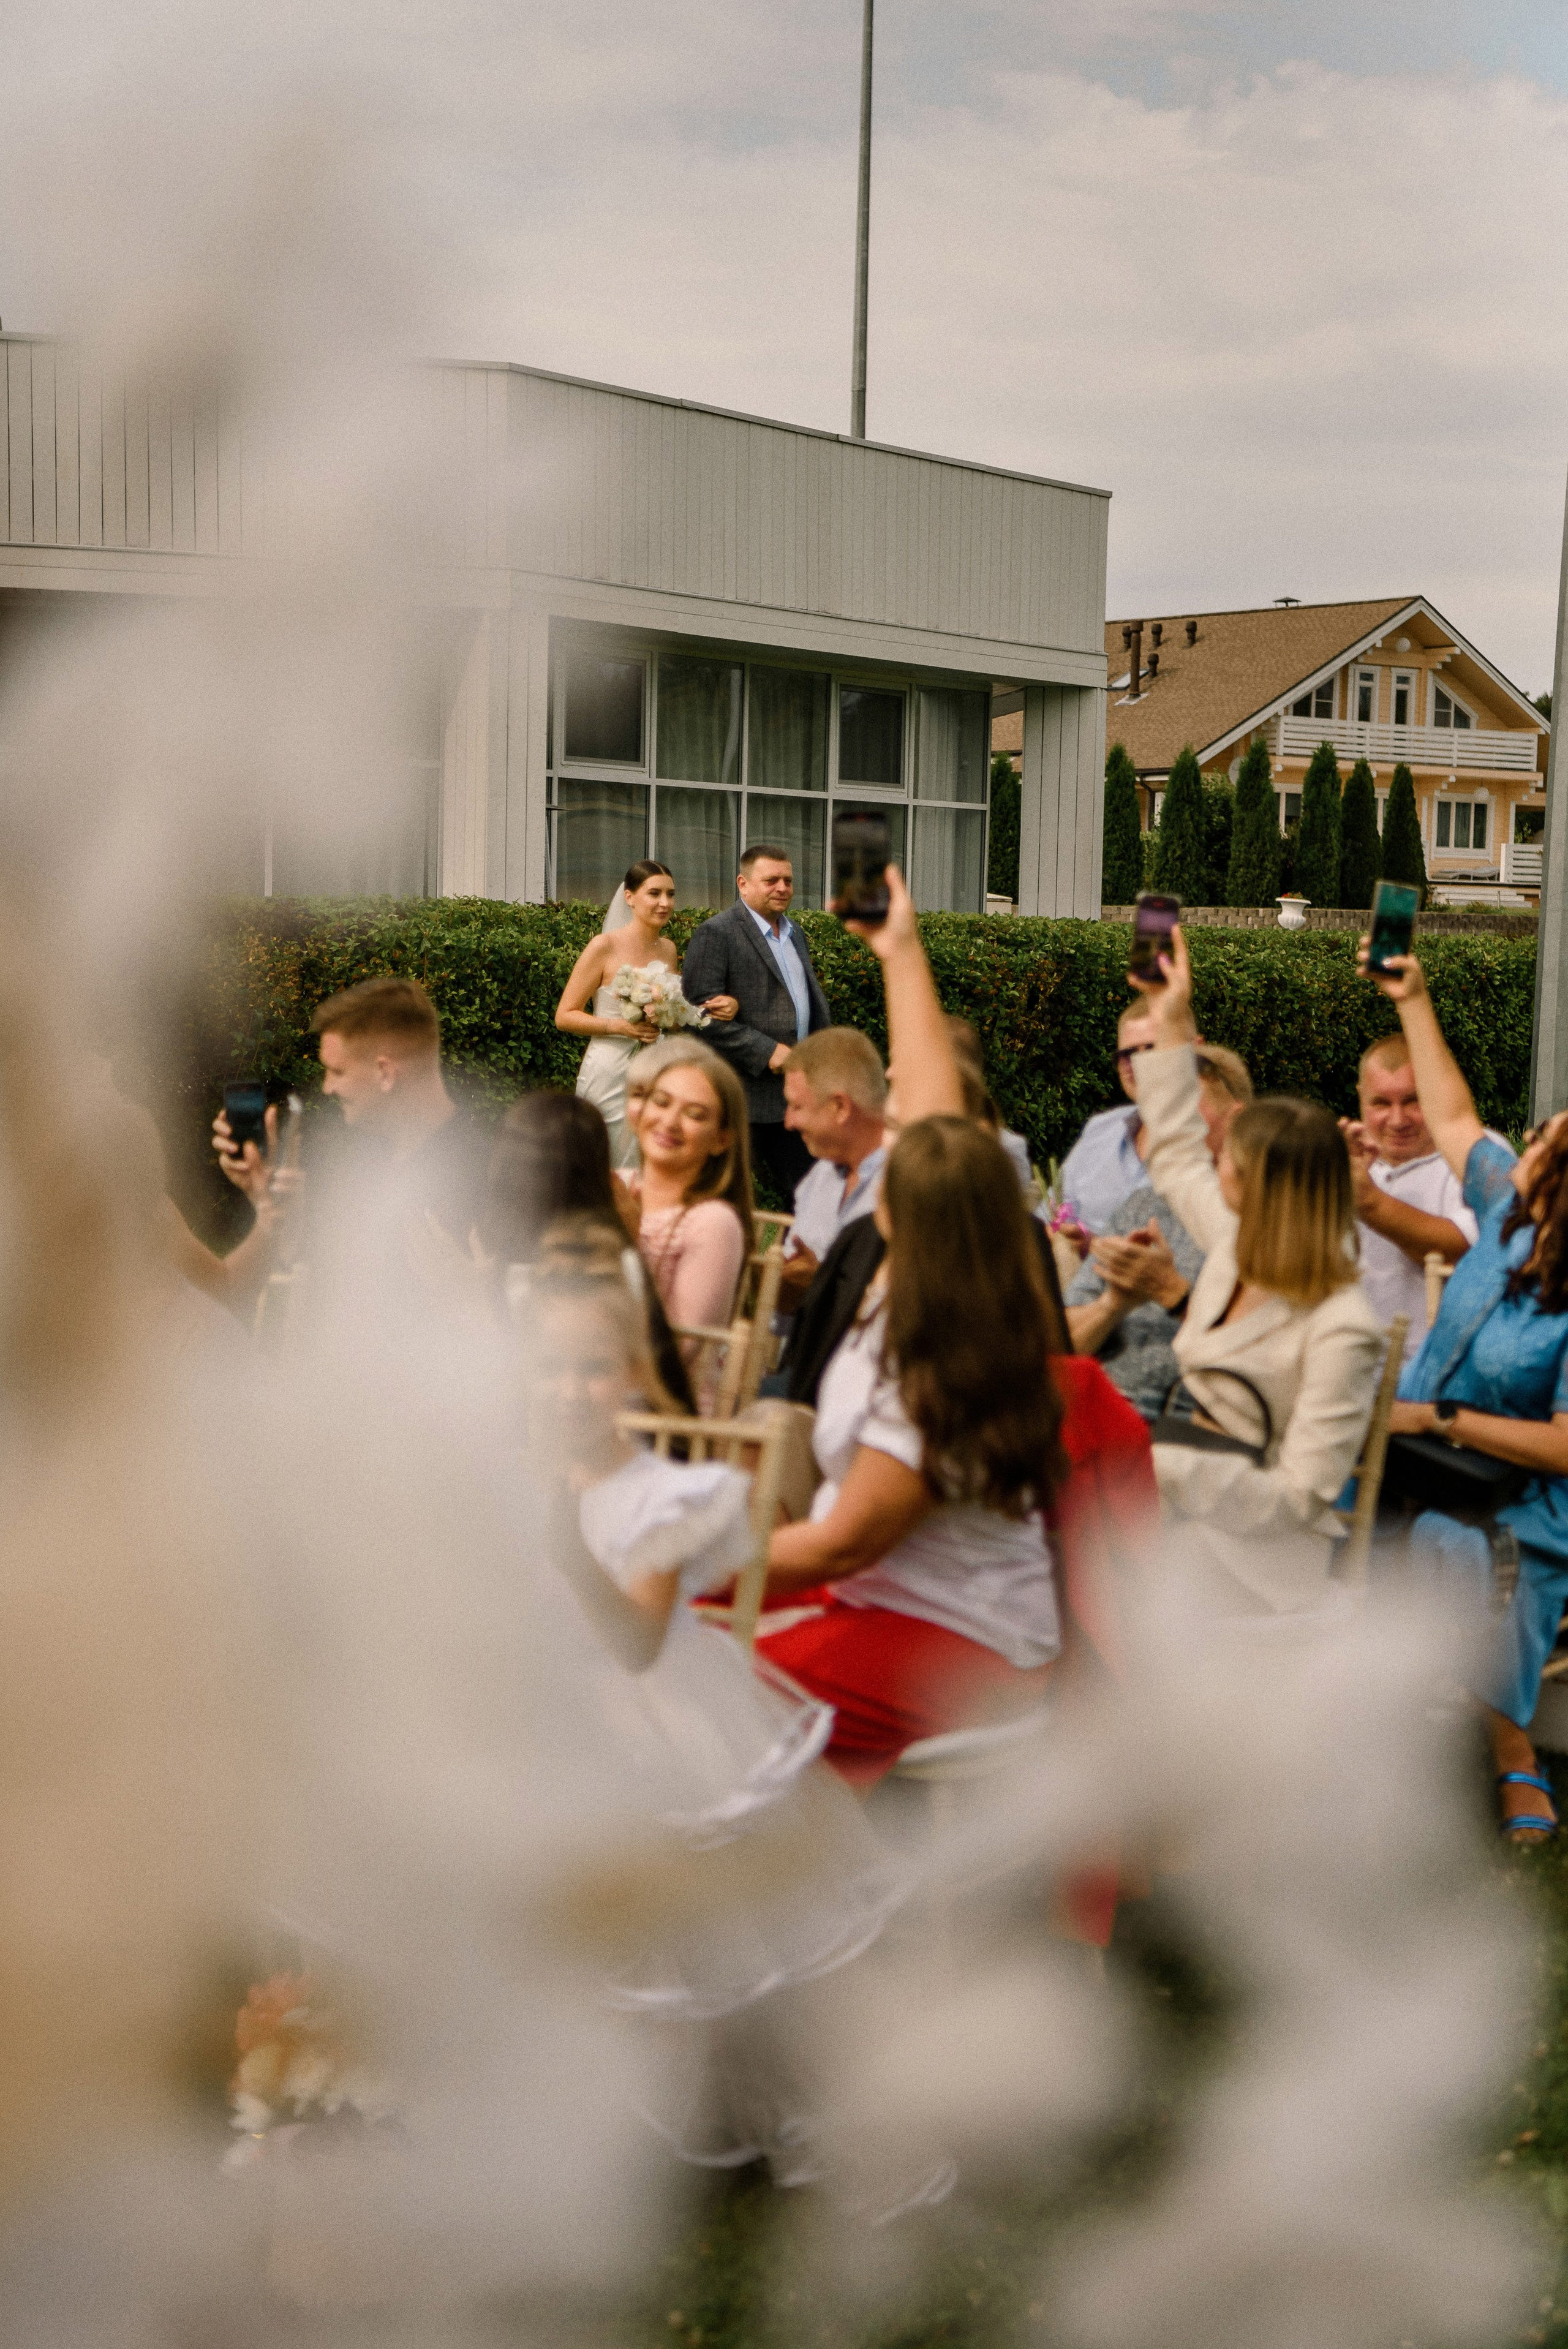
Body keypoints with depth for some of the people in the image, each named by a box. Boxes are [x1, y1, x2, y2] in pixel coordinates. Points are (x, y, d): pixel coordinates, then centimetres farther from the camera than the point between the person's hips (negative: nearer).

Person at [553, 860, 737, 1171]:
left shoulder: (668, 949, 8)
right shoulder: (605, 946, -9)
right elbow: (564, 1017, -9)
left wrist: (708, 1010, 0)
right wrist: (620, 1026, -21)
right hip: (611, 1077, -5)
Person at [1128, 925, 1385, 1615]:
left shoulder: (1339, 1332, -17)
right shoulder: (1236, 1248, 6)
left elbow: (1299, 1496, -18)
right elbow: (1176, 1154, 26)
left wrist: (1166, 1469, -24)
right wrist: (1172, 1025, 27)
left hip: (1251, 1563, -8)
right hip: (1186, 1513, 8)